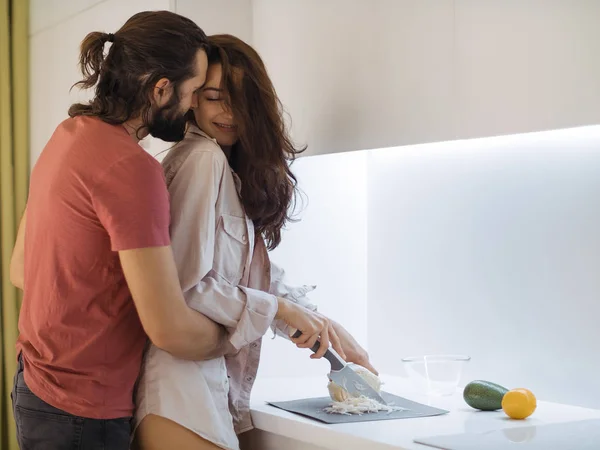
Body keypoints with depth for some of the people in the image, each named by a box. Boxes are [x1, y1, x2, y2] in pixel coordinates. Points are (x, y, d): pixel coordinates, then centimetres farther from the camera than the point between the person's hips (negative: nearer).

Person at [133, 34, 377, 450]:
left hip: (212, 385, 10)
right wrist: (277, 309, -9)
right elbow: (187, 286, -18)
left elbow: (258, 275, 17)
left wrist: (323, 324, 13)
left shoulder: (235, 171, 16)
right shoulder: (203, 159, -13)